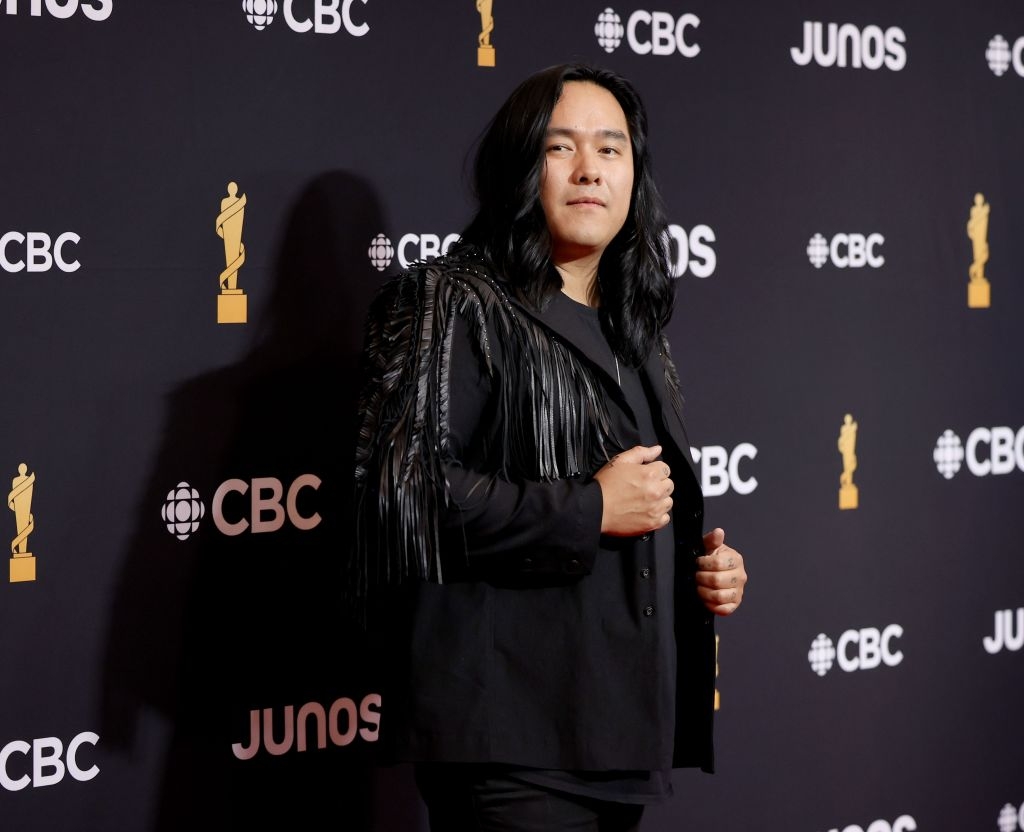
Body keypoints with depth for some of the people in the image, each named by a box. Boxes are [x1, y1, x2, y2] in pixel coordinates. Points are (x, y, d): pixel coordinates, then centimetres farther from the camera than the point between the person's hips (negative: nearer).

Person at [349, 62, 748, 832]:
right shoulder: (452, 303, -4)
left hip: (624, 725, 8)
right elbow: (405, 492, -17)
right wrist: (588, 509, -17)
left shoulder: (636, 334, 19)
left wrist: (705, 566, 8)